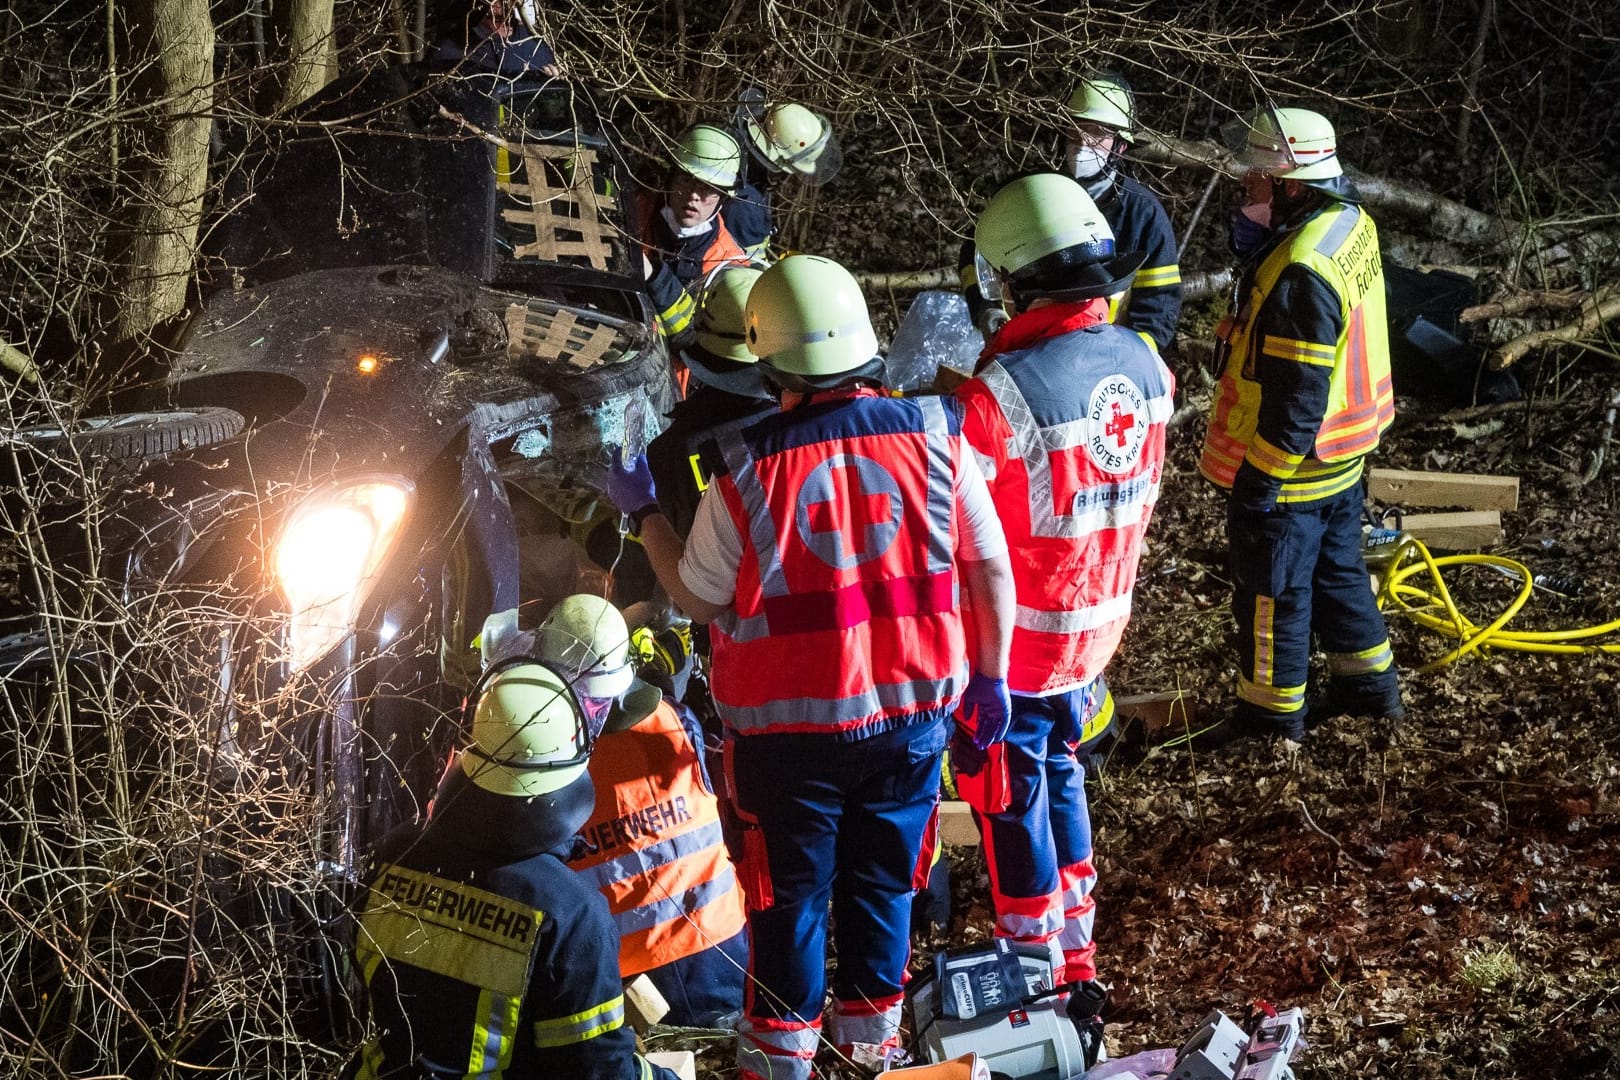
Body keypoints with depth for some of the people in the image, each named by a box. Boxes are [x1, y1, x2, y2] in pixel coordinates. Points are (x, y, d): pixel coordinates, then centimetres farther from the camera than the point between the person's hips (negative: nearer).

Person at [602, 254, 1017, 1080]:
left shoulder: (747, 471, -18)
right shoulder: (934, 435, -11)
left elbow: (698, 599, -5)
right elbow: (991, 568, -2)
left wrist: (643, 513, 8)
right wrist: (989, 674, 11)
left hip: (790, 725, -2)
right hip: (911, 710, 3)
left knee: (790, 892, 14)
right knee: (883, 879, 21)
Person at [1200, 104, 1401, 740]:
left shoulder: (1302, 272, -30)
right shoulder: (1350, 223, -1)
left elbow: (1297, 395, -27)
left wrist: (1262, 477, -20)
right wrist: (1254, 232, -11)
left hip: (1287, 470, -9)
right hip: (1341, 456, 9)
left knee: (1272, 591, 8)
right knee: (1337, 569, 25)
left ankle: (1272, 716, 22)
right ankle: (1370, 686, 39)